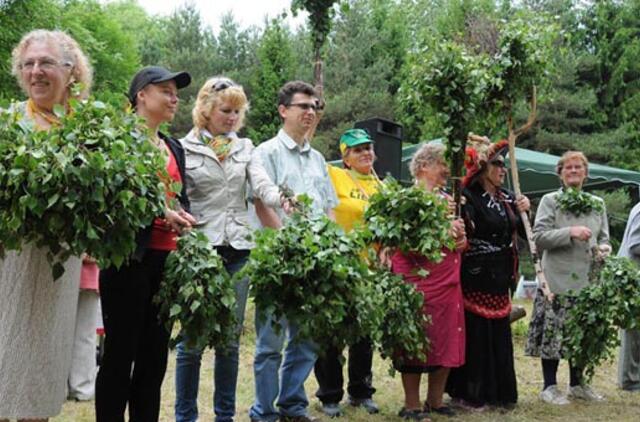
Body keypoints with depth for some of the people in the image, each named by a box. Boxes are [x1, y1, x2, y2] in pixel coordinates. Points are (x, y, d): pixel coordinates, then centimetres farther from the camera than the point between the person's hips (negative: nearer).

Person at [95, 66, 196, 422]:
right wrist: (161, 212, -20)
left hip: (167, 258, 7)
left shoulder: (175, 148, 19)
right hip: (129, 255, -7)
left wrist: (185, 219, -1)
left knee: (155, 352, 10)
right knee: (120, 351, -3)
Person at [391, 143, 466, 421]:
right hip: (419, 280, -8)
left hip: (448, 281, 8)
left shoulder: (448, 199, 17)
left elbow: (456, 232, 27)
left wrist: (462, 238, 4)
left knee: (448, 342, 8)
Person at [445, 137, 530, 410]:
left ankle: (498, 392, 23)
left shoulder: (507, 198, 11)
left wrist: (523, 212, 1)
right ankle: (467, 393, 9)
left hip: (499, 279, 7)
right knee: (475, 334, -2)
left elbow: (522, 232, 17)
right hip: (475, 278, -7)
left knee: (498, 335, 12)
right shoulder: (468, 197, -11)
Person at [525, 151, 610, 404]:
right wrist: (570, 232, -20)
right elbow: (539, 237, -9)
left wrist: (604, 249, -6)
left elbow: (604, 238, 17)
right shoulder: (550, 201, 1)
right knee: (553, 331, -4)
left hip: (588, 279, 5)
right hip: (557, 278, -4)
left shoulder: (597, 204, 14)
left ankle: (577, 383, 23)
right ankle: (549, 387, 6)